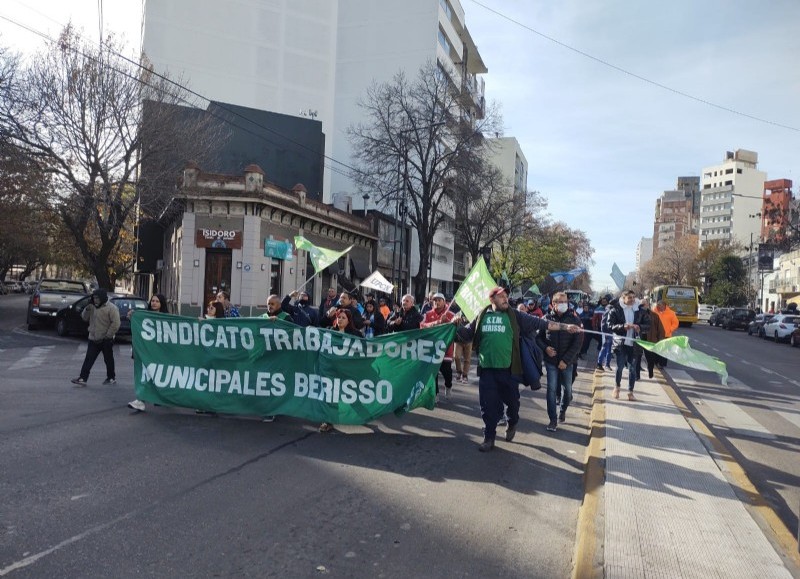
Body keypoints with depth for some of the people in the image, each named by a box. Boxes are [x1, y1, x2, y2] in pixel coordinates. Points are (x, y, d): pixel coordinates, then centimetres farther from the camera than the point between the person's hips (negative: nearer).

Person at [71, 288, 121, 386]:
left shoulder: (111, 308, -13)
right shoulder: (93, 307, 10)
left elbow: (116, 324, -17)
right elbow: (85, 318, 15)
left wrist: (108, 336, -18)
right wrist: (86, 310, -4)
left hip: (106, 340, -6)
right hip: (93, 339, 6)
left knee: (108, 360, 7)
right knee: (88, 359, 2)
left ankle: (111, 378, 20)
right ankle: (83, 378, 2)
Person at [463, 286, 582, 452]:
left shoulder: (514, 316, 3)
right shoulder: (482, 316, 6)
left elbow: (541, 323, 1)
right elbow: (467, 332, 17)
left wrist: (565, 327, -2)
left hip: (508, 369, 0)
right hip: (487, 369, 0)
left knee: (512, 401, 12)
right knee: (488, 404, 3)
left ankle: (512, 424, 42)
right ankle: (489, 437, 18)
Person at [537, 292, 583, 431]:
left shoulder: (574, 319, -6)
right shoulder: (547, 319, -2)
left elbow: (578, 342, -9)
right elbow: (538, 337, 8)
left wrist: (566, 360, -14)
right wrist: (545, 348, -12)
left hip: (567, 362, 0)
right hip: (551, 361, 0)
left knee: (567, 389, 9)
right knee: (551, 389, -2)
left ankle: (563, 410, 38)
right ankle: (553, 420, 8)